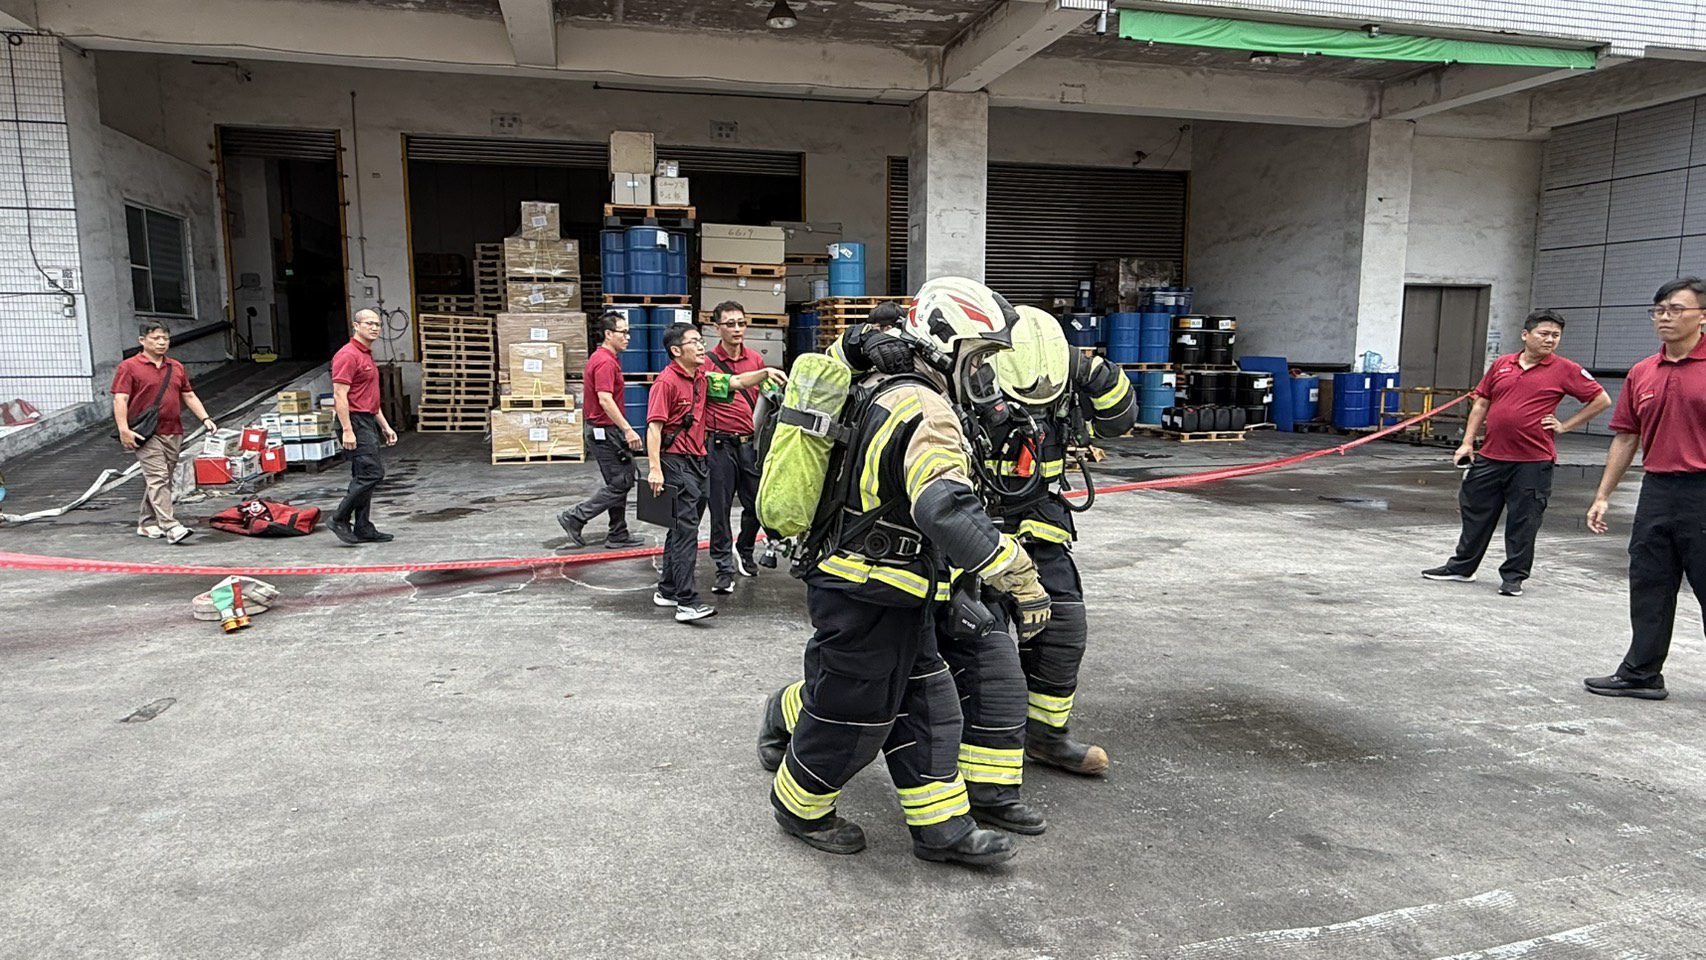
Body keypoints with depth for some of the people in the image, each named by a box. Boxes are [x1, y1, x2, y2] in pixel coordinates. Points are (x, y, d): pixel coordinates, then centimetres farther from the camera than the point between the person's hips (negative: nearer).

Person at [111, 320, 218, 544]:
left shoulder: (176, 368, 15)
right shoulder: (129, 367, -3)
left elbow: (189, 396, 19)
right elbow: (120, 400, -8)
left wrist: (205, 418, 6)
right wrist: (124, 429, -18)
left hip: (173, 433, 6)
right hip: (146, 434, -6)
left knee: (162, 479, 12)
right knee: (157, 478, -13)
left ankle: (147, 523, 25)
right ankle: (170, 527, -20)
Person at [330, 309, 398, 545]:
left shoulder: (367, 355, 18)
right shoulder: (348, 355, -12)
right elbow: (339, 396, -19)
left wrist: (385, 426, 21)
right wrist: (347, 430, -24)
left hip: (368, 421, 10)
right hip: (355, 421, -10)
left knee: (364, 476, 10)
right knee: (372, 472, -14)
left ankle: (363, 528, 14)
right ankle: (340, 520, -5)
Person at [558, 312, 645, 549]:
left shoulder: (604, 358, 14)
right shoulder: (605, 362, -18)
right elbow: (605, 399, -28)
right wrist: (628, 430, -30)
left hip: (605, 430, 11)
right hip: (605, 432, -11)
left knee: (621, 482, 13)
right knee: (620, 483, -6)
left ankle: (618, 534, 18)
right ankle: (575, 517, -1)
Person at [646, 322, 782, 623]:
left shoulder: (701, 378, 13)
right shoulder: (667, 381, -11)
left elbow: (736, 382, 20)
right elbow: (654, 426, -16)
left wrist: (765, 373, 3)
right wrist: (655, 468, -23)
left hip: (697, 461, 9)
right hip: (676, 462, -9)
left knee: (682, 527, 15)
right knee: (685, 529, -12)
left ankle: (667, 590, 27)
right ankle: (687, 601, -13)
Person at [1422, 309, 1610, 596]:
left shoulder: (1565, 370, -1)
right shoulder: (1501, 365, 8)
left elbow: (1601, 399, 3)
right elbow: (1481, 403, 12)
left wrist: (1565, 426, -1)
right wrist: (1467, 443, 7)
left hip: (1533, 460, -4)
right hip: (1491, 456, 4)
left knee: (1523, 521, 3)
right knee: (1475, 512, 12)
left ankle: (1513, 576, 15)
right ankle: (1462, 567, 25)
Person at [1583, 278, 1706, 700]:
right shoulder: (1641, 373, 11)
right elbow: (1626, 438, 15)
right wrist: (1603, 496, 13)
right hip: (1656, 490, 6)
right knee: (1648, 587, 11)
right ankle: (1641, 673, 21)